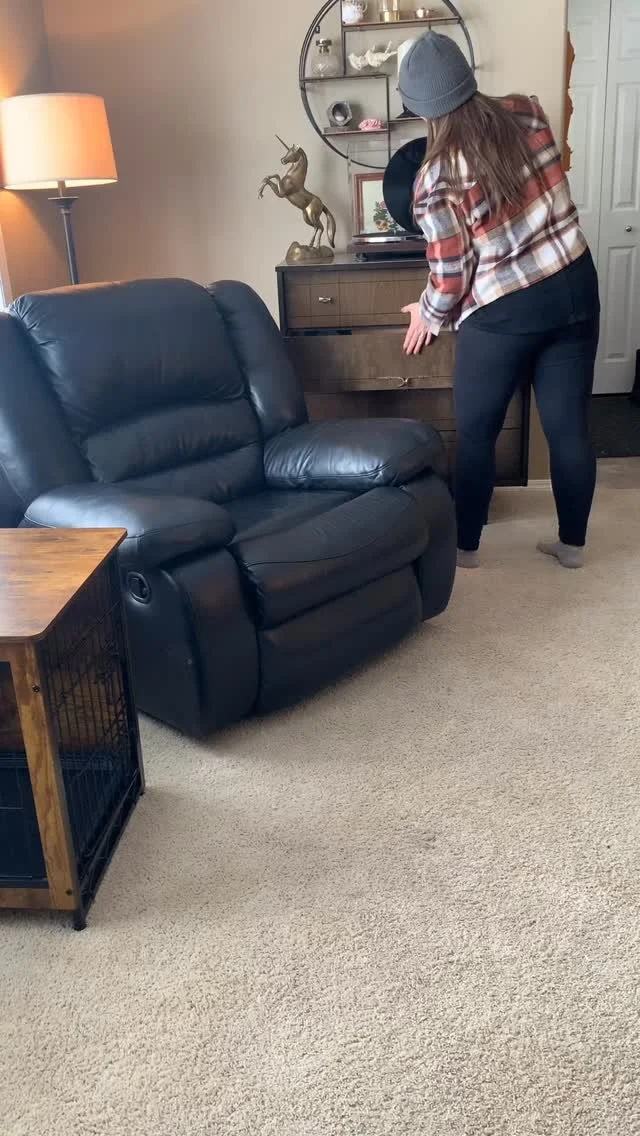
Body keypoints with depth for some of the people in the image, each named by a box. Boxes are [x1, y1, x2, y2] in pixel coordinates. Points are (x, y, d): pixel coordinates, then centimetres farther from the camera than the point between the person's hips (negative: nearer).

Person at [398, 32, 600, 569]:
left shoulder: (436, 179, -16)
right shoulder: (528, 114, -1)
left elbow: (451, 275, -9)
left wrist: (430, 316, 10)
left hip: (504, 313, -5)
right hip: (576, 288, 6)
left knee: (476, 433, 12)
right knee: (570, 425, 12)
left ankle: (465, 546, 24)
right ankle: (573, 543, 26)